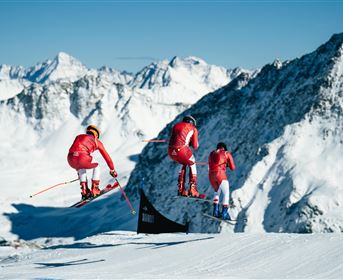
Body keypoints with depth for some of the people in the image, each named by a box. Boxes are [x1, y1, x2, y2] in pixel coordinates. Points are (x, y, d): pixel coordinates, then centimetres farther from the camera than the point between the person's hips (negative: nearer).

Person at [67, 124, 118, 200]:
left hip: (71, 159, 4)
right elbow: (106, 156, 31)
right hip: (82, 158, -4)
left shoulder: (79, 137, 36)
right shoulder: (96, 141, 25)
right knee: (96, 166, 28)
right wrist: (112, 170, 44)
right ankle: (94, 189, 20)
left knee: (81, 169, 38)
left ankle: (84, 190, 27)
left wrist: (78, 171, 57)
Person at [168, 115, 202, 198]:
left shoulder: (176, 126, 27)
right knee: (192, 165, 23)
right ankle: (192, 189, 13)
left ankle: (181, 189, 25)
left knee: (184, 164, 31)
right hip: (182, 150, -5)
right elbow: (195, 146, 13)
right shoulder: (193, 129, 14)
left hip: (171, 151, 5)